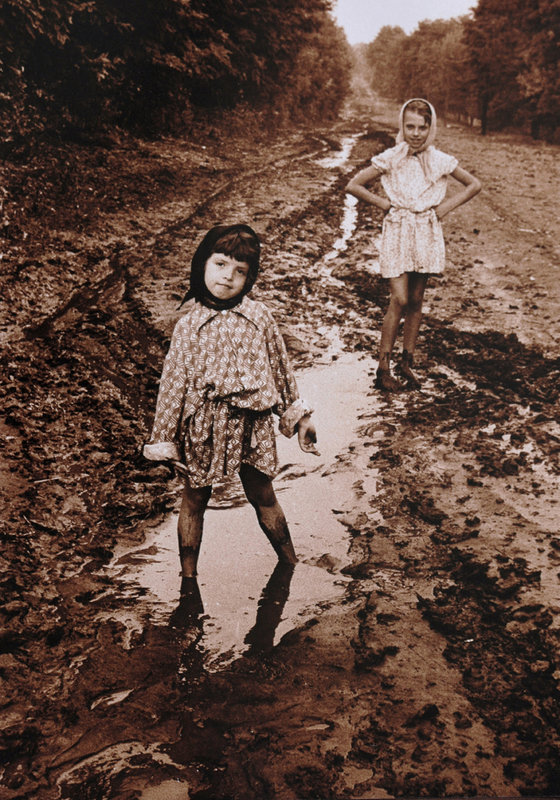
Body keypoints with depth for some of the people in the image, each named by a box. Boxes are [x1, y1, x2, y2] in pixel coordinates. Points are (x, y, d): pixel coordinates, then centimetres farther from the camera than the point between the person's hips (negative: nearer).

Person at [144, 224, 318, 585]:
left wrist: (298, 415, 11)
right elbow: (173, 382, -4)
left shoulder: (259, 317, -5)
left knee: (263, 495, 17)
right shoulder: (189, 324, -8)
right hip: (204, 424, -1)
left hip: (251, 423, 1)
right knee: (195, 499, 15)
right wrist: (165, 438, -1)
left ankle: (291, 565, 37)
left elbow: (280, 366, 6)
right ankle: (188, 576, 33)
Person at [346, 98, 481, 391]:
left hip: (426, 233, 2)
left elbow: (473, 184, 11)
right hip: (397, 232, -2)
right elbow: (353, 185, 0)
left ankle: (406, 363, 18)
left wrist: (446, 206, 2)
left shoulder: (440, 161, 0)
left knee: (416, 300, 7)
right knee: (399, 299, -10)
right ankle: (383, 368, -2)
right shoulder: (389, 159, -5)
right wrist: (383, 203, -3)